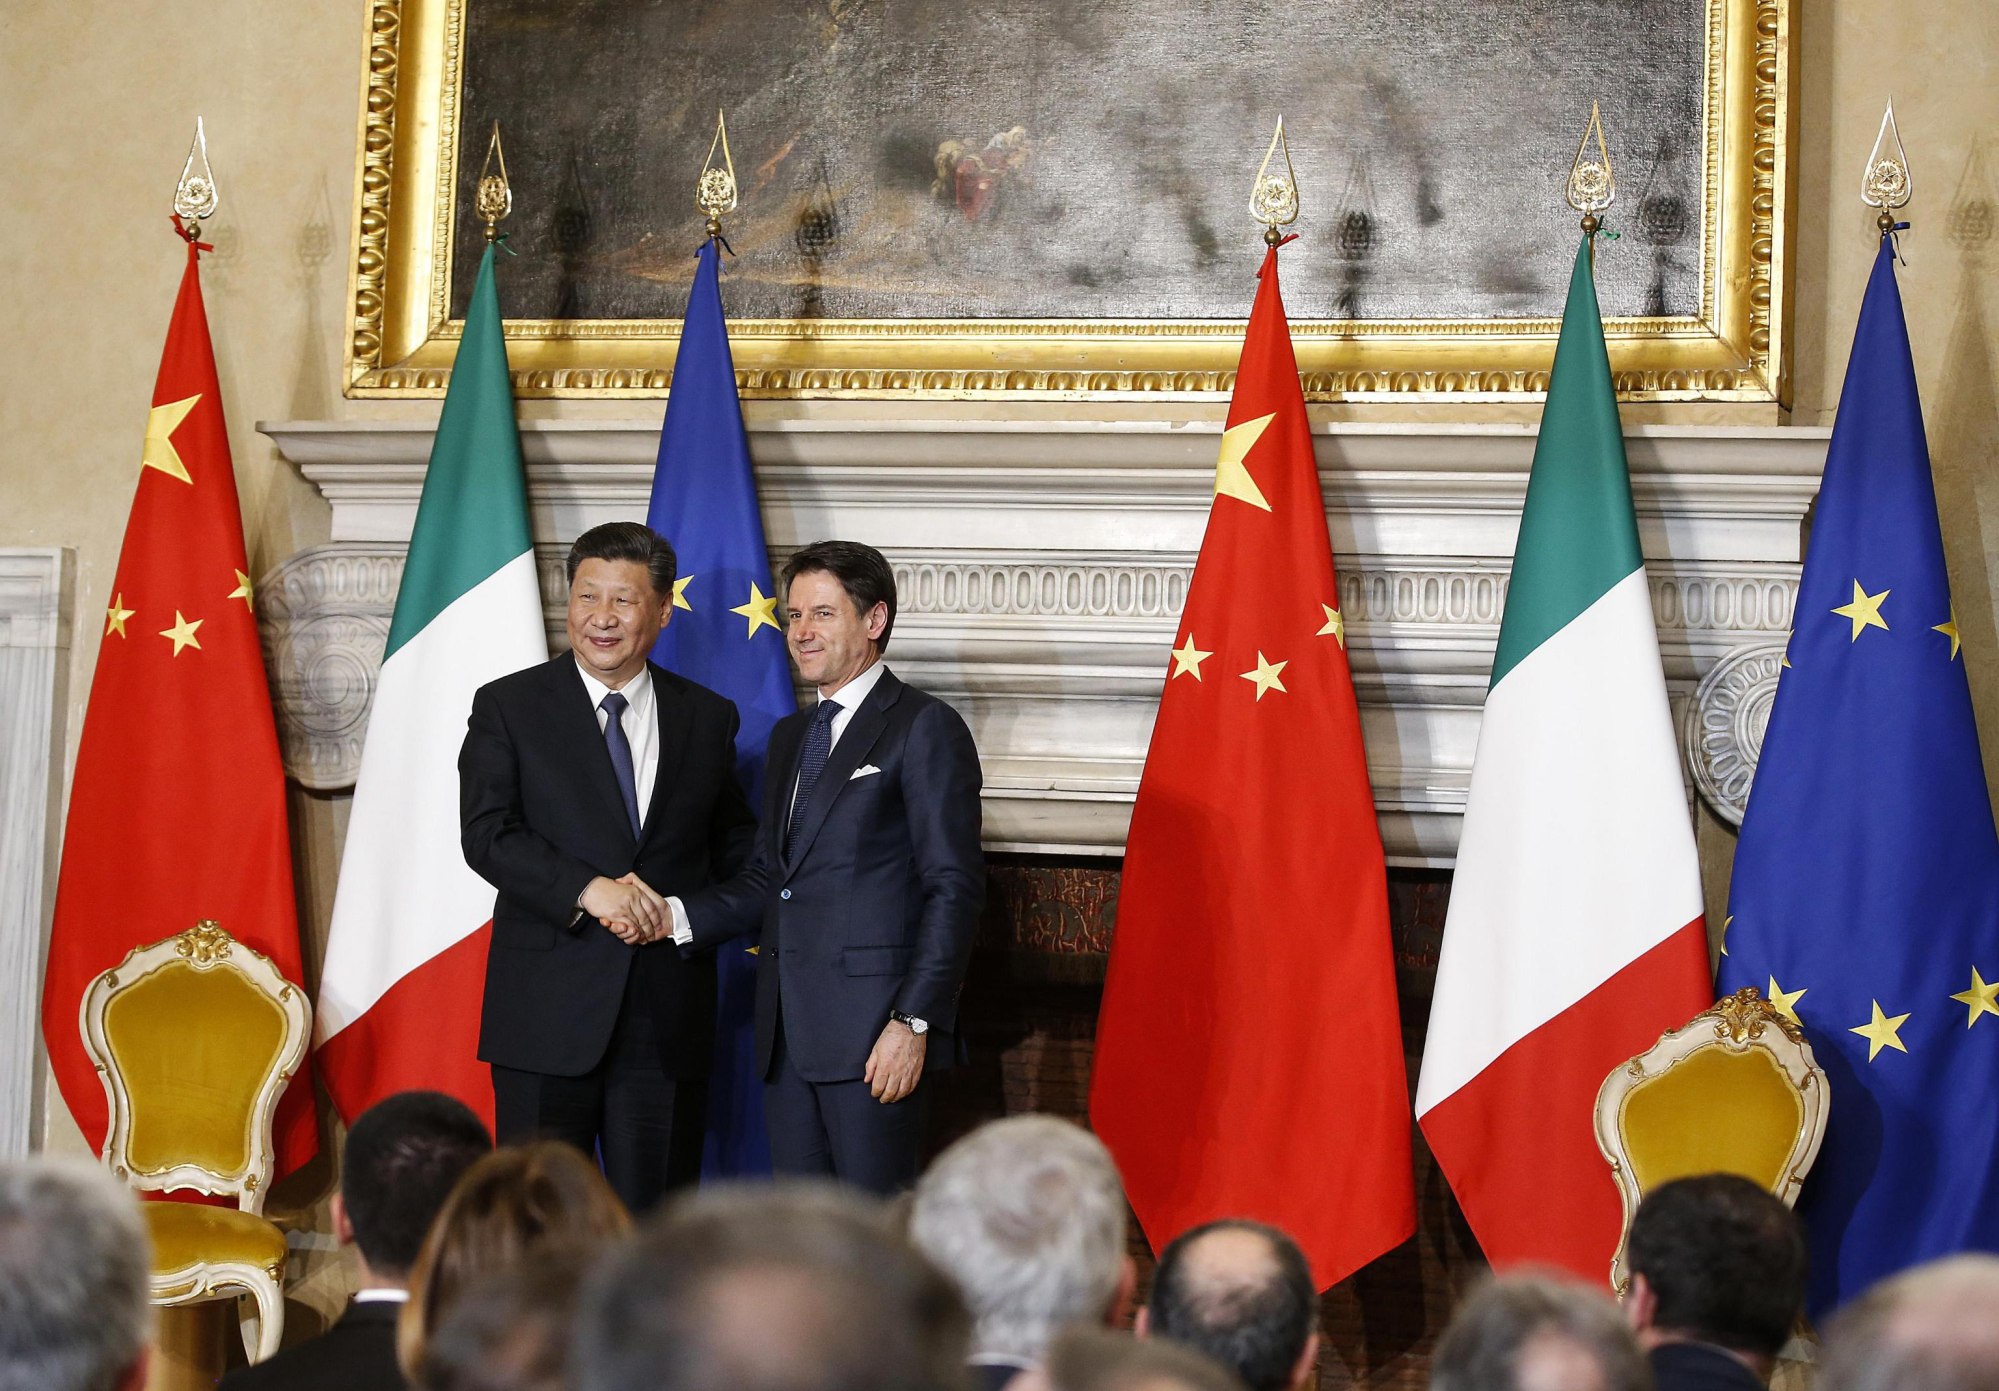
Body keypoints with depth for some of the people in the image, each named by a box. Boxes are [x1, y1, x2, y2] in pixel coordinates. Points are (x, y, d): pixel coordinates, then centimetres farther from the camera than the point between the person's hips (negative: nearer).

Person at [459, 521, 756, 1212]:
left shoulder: (708, 718, 11)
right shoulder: (508, 707, 3)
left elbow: (735, 845, 16)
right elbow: (486, 834, -8)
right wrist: (587, 889, -22)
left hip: (669, 1017, 2)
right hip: (548, 1012, -2)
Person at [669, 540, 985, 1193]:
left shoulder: (924, 728, -5)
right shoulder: (789, 736, 21)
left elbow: (954, 888, -10)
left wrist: (914, 1022, -17)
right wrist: (679, 915, 2)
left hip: (873, 1031, -8)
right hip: (788, 1031, 8)